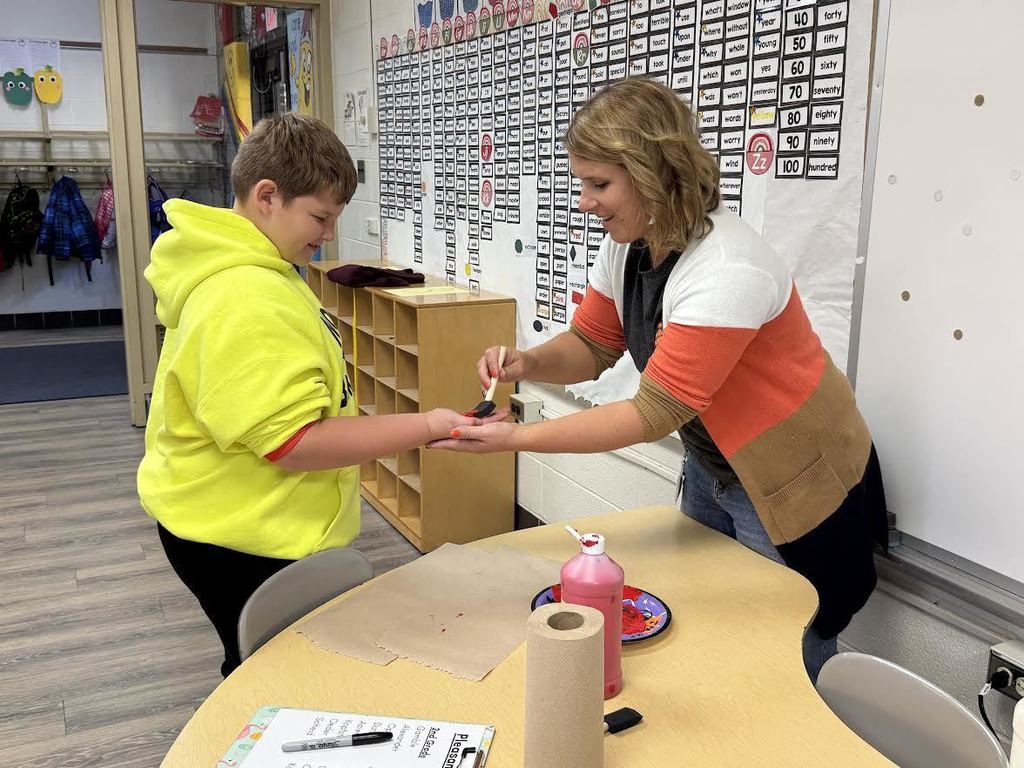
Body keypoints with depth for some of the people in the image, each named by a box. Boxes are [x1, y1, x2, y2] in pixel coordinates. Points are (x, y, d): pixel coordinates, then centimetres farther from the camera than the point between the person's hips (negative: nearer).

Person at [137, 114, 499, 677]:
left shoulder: (254, 271, 8)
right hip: (244, 543, -10)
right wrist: (425, 427, -25)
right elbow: (294, 443, -29)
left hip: (243, 524, 10)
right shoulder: (246, 303, -28)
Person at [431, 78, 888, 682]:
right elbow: (591, 345, 4)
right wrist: (528, 362, -18)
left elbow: (655, 413, -30)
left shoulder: (726, 270, -32)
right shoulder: (628, 246, -6)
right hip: (711, 466, 8)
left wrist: (517, 439, -30)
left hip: (793, 487, -8)